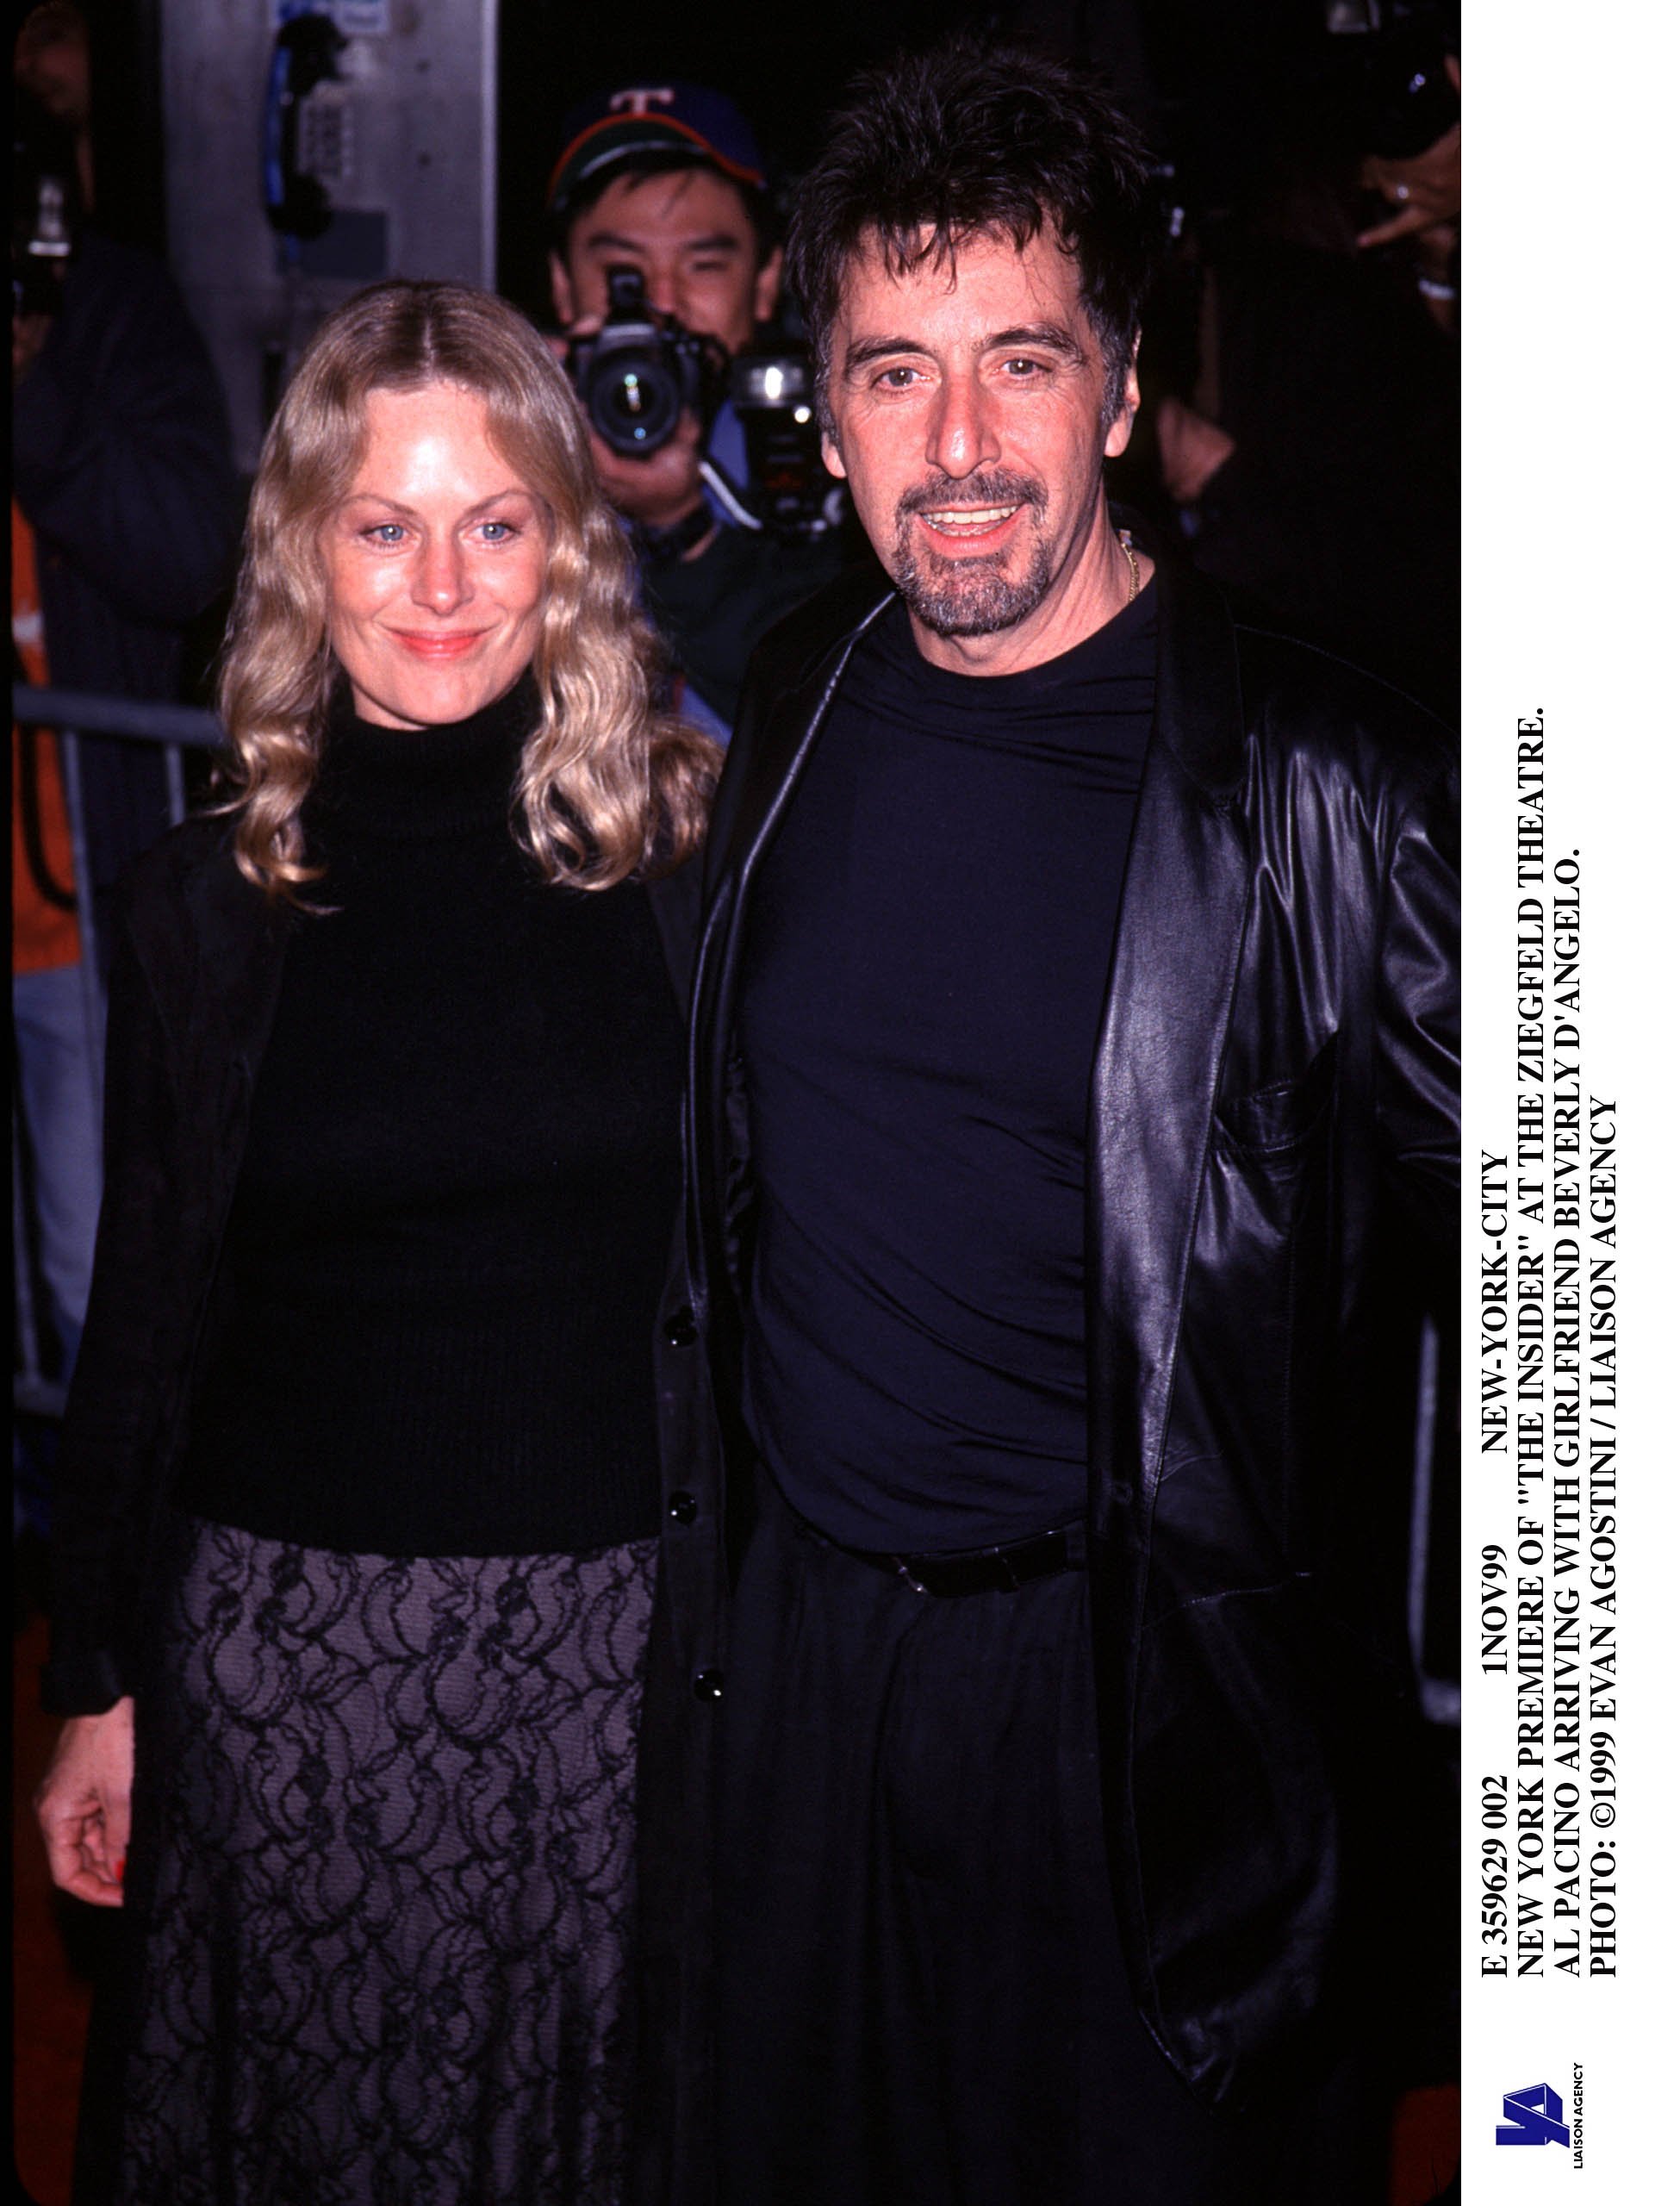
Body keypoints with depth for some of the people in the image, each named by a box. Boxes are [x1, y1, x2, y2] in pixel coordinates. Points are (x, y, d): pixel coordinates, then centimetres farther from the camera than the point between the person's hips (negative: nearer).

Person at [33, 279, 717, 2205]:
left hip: (615, 1617, 0)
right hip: (290, 1627, 1)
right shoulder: (209, 900, -1)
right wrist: (98, 1683, 9)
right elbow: (143, 1311, 6)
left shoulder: (681, 855, -3)